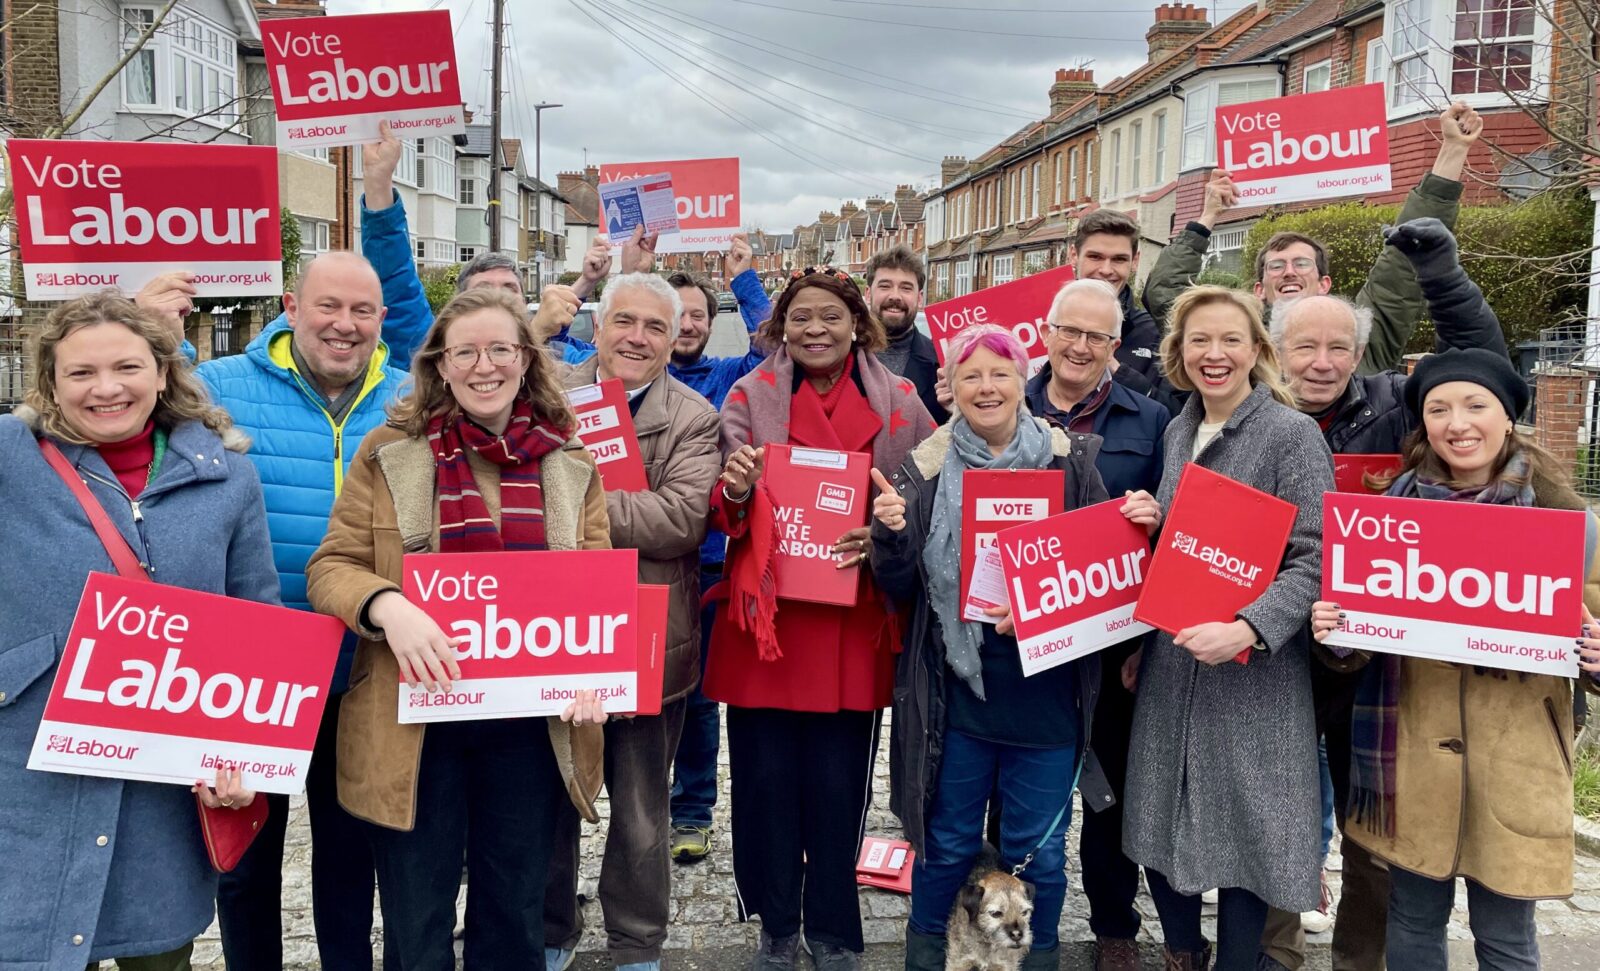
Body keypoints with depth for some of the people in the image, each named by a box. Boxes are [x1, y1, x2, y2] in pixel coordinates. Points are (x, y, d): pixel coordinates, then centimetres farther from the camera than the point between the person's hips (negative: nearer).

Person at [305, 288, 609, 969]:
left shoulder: (568, 461, 4)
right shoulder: (390, 451, -2)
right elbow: (330, 568, -2)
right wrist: (386, 606, -23)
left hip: (530, 724, 2)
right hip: (415, 721, -2)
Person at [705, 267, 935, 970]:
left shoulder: (900, 403, 4)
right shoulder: (750, 397, 3)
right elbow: (725, 512, 0)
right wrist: (736, 492, -23)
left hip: (853, 621, 0)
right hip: (766, 614, 0)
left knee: (838, 782, 7)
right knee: (766, 776, 6)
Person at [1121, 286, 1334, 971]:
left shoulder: (1292, 434, -9)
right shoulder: (1178, 432, 9)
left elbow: (1315, 559, -16)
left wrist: (1248, 630, -29)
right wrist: (1140, 642, 16)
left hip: (1253, 676, -6)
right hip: (1172, 665, 6)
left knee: (1241, 837, 4)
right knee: (1157, 828, 14)